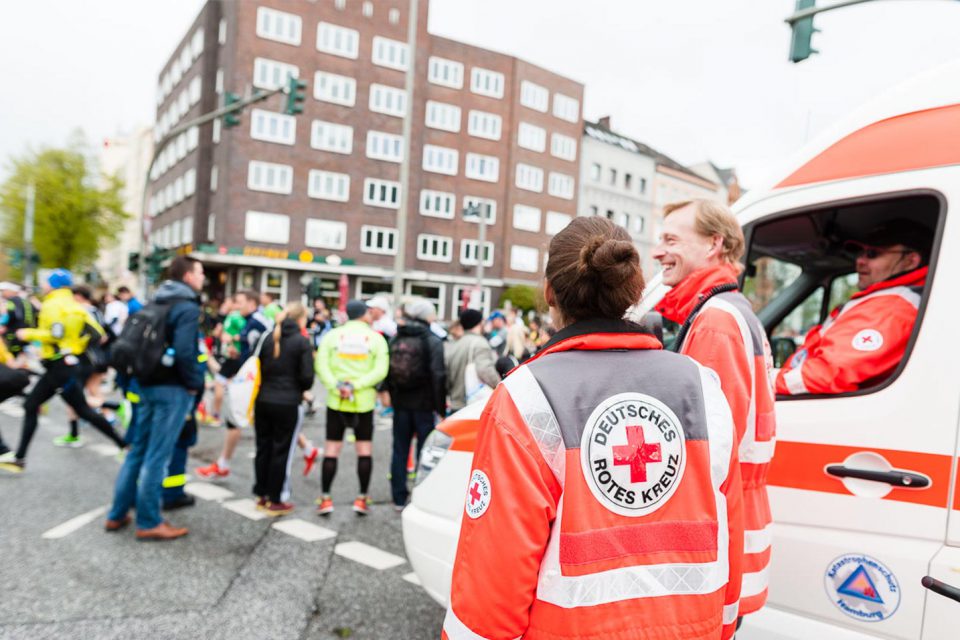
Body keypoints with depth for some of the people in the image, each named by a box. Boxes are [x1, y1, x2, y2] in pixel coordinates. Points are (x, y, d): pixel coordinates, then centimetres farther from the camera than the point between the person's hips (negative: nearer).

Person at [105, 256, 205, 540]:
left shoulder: (157, 303, 14)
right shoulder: (188, 307, -14)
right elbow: (184, 352, -25)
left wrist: (146, 374, 17)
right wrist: (195, 383, -12)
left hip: (149, 384, 9)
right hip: (173, 389, -9)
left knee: (138, 450, 16)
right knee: (157, 456, -2)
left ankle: (117, 514, 23)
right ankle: (148, 522, 6)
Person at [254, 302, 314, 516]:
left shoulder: (269, 337, 4)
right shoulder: (302, 342, -9)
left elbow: (259, 367, 6)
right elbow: (307, 377, -12)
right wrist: (302, 389, 8)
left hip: (263, 400, 5)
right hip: (288, 404, -5)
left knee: (263, 448, 14)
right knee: (282, 451, 5)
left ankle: (262, 495, 25)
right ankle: (276, 500, 13)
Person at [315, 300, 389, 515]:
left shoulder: (332, 335, 2)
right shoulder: (376, 338, -1)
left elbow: (321, 365, -9)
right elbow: (380, 370, -12)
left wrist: (336, 386, -15)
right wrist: (356, 385, -15)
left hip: (336, 401, 1)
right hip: (364, 401, -1)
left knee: (331, 449, 7)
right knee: (365, 449, 10)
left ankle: (326, 499, 7)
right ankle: (362, 499, 11)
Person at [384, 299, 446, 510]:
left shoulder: (395, 339, 4)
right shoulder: (432, 341, -11)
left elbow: (387, 371, 6)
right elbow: (438, 375, -15)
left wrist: (392, 396, 13)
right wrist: (440, 406, -10)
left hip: (401, 403, 4)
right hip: (424, 405, -4)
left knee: (400, 450, 13)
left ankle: (399, 498, 20)